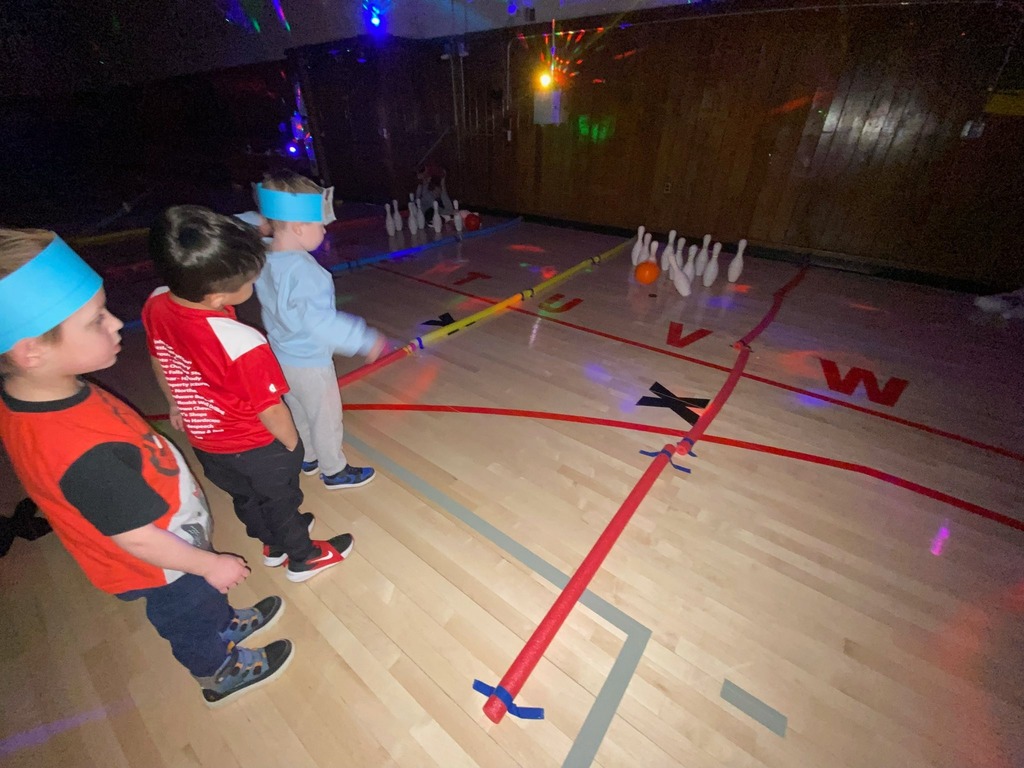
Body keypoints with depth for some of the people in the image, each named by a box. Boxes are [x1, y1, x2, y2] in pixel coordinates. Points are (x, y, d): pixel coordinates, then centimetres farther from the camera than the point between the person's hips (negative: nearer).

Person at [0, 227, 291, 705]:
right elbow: (137, 539, -30)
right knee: (190, 616, 24)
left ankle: (227, 627, 61)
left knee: (204, 599, 33)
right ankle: (220, 674, 53)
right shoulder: (85, 454, -43)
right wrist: (210, 564, -15)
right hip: (162, 566, -6)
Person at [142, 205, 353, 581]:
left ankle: (273, 544, 57)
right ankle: (303, 557, 46)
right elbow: (270, 411, -26)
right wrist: (292, 442, -6)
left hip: (204, 441, 7)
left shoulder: (157, 304, -15)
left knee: (244, 497, 29)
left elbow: (159, 363, 3)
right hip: (257, 448, -7)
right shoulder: (242, 345, -38)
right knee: (280, 500, 19)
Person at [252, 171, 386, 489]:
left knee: (300, 414, 26)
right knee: (325, 418, 12)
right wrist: (365, 340, -26)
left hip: (281, 358, 8)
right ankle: (334, 471, 32)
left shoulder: (265, 260, -3)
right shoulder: (302, 270, -29)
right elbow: (321, 322, -32)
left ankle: (309, 458, 48)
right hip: (309, 362, -8)